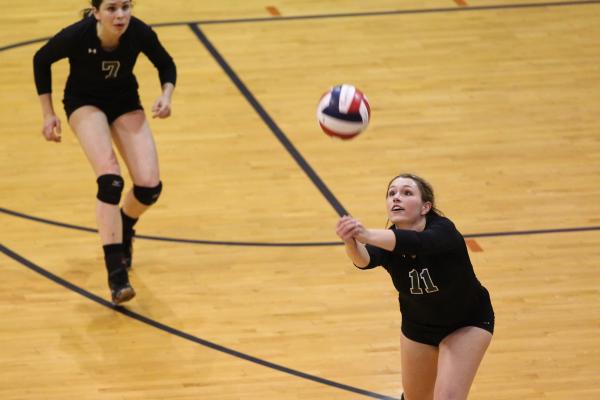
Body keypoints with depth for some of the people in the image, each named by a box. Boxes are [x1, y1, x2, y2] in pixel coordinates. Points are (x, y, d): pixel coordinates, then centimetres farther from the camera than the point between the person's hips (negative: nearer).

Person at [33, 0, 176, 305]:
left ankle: (123, 231, 27)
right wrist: (48, 114, -8)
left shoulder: (139, 33, -24)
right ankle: (116, 276, -25)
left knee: (149, 187, -10)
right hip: (85, 102, -3)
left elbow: (165, 64, -3)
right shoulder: (77, 36, -30)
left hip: (125, 101, 3)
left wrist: (167, 95, -22)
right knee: (110, 181, -25)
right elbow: (41, 61, -9)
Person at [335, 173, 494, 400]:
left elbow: (416, 243, -56)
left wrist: (366, 235, -74)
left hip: (466, 324, -4)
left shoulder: (443, 230, -33)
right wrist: (351, 242, -72)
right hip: (418, 326, 4)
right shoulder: (387, 243, -23)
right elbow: (364, 259, -47)